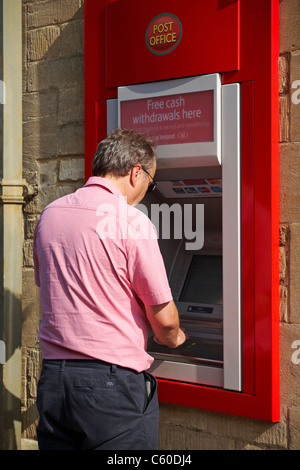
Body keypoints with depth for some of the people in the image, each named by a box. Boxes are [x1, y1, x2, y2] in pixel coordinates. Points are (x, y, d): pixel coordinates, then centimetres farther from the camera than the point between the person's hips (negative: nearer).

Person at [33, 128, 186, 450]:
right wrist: (174, 338, 11)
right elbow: (163, 317, -11)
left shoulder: (49, 215, 6)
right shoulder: (132, 222, -14)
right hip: (114, 382, -6)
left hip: (53, 377, 6)